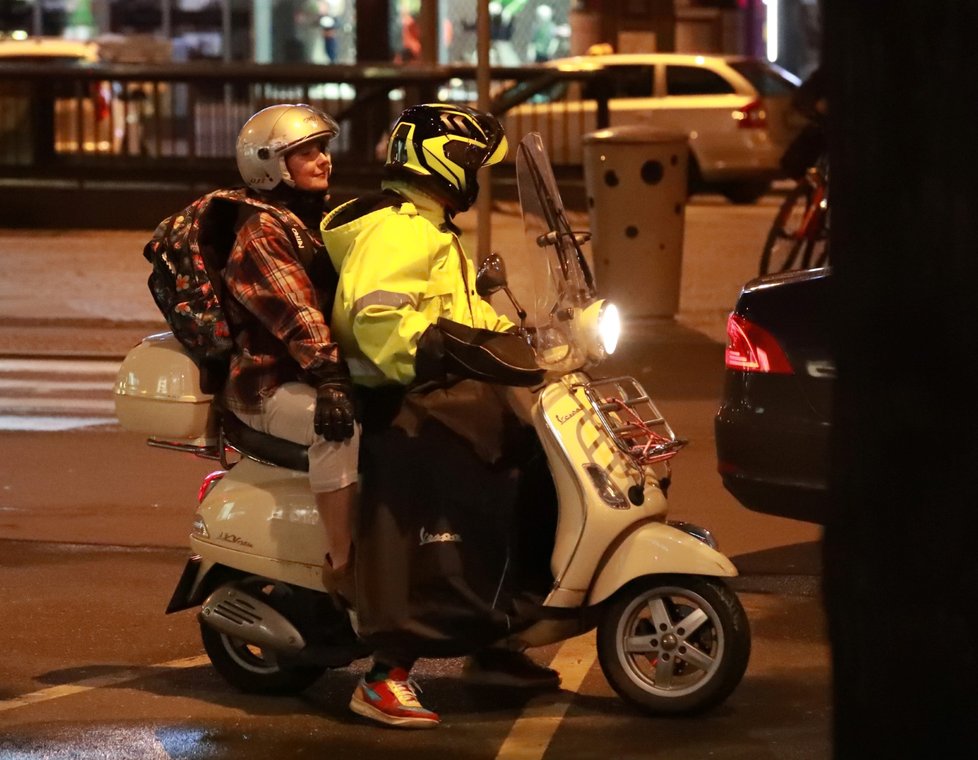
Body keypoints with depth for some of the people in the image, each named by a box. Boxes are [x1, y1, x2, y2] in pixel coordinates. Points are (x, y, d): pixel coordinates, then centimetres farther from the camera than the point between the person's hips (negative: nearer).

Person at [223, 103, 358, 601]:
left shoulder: (323, 221, 19)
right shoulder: (260, 232, -9)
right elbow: (294, 312, -24)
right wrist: (330, 376, -38)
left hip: (329, 370, 9)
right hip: (269, 384, -9)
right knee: (340, 423, -36)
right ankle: (344, 565, -34)